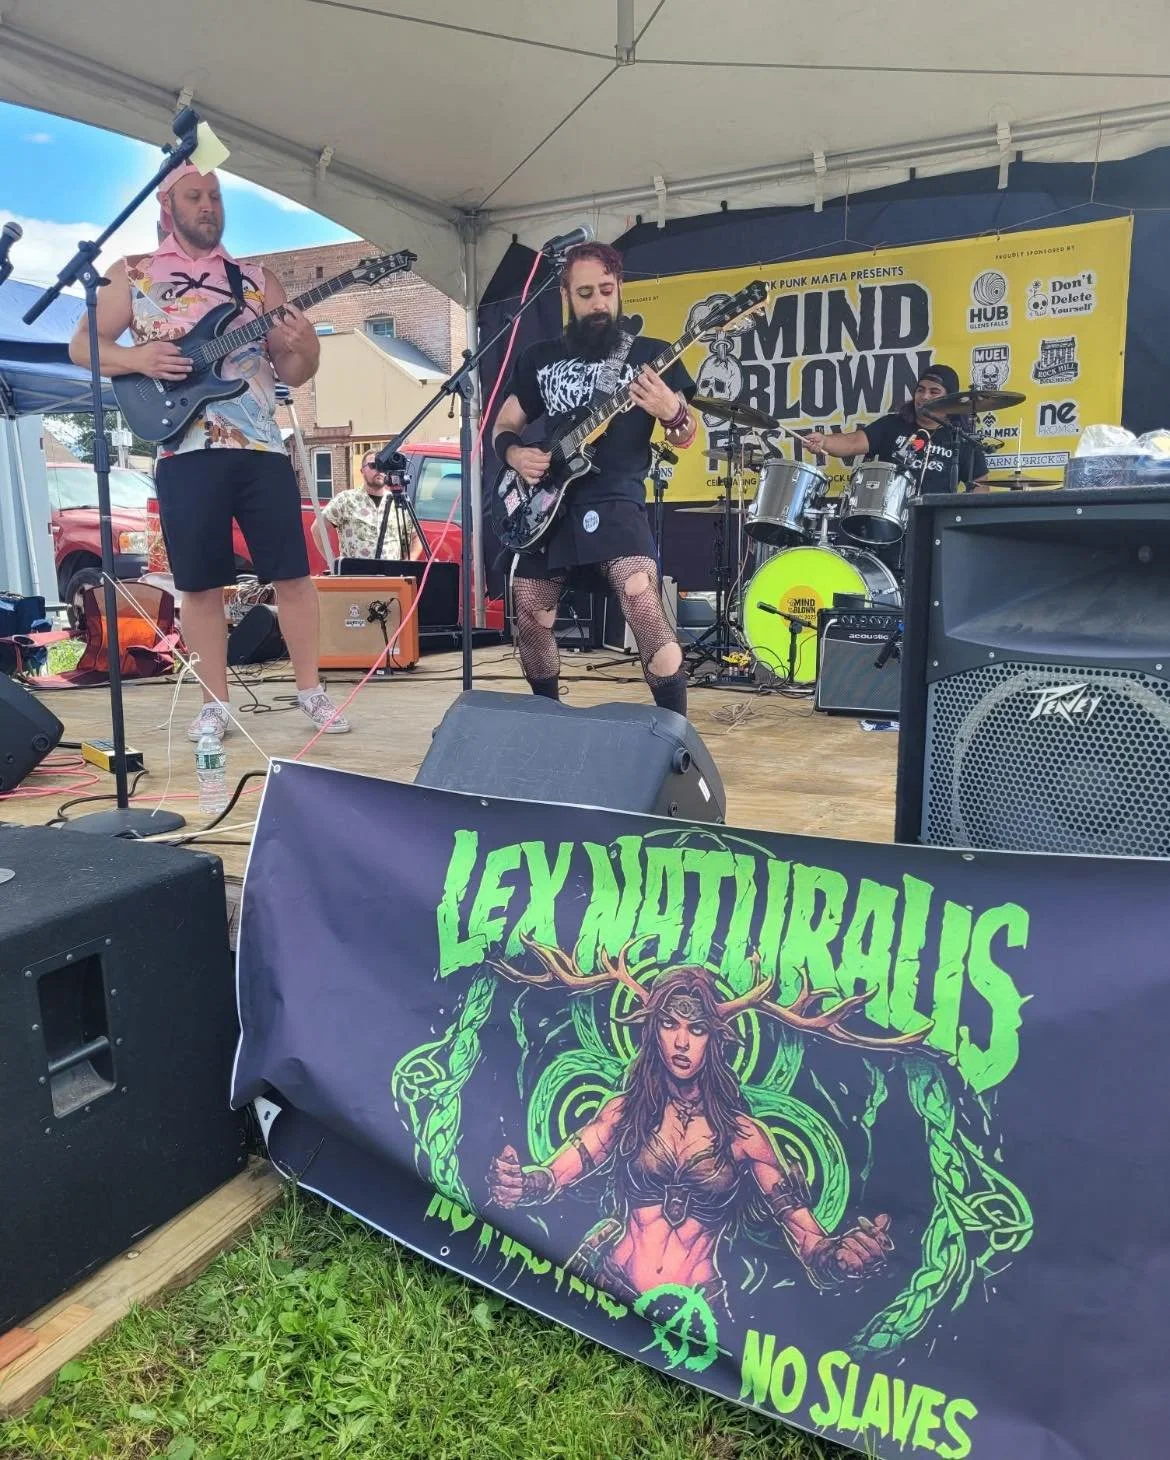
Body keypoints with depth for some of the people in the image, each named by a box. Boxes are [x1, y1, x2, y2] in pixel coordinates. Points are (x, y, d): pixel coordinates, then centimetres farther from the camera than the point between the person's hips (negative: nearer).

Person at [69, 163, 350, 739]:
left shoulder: (256, 279, 15)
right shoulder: (132, 274, 11)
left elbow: (291, 373, 13)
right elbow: (82, 345, 8)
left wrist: (306, 350, -10)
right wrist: (135, 358, -11)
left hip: (261, 447, 1)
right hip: (185, 453, -1)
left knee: (292, 572, 0)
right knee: (200, 583, 1)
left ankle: (310, 690, 12)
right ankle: (215, 703, 12)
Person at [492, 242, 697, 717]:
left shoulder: (650, 354, 4)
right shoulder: (539, 357, 13)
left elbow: (685, 438, 3)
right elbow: (504, 427, 19)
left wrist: (673, 412, -21)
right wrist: (515, 453, -5)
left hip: (616, 503, -4)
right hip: (546, 506, 5)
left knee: (643, 605, -26)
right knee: (530, 623, 9)